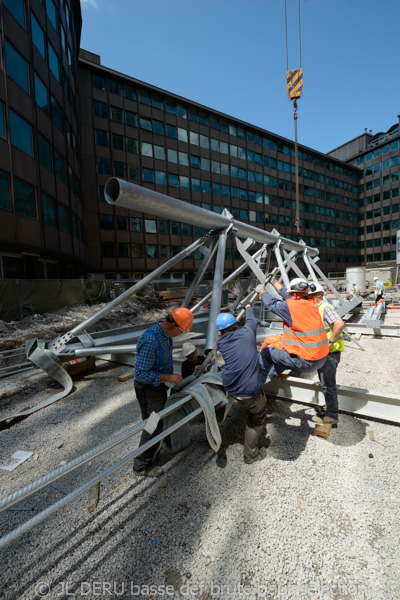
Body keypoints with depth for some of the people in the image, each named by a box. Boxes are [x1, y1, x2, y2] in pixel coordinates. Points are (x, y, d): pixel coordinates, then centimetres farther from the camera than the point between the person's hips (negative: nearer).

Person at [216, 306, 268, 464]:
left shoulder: (221, 343, 0)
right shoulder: (247, 332, -6)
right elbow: (252, 320, 16)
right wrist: (248, 308, 35)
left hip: (230, 388, 4)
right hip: (250, 392, -4)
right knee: (257, 419, 21)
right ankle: (250, 454, 35)